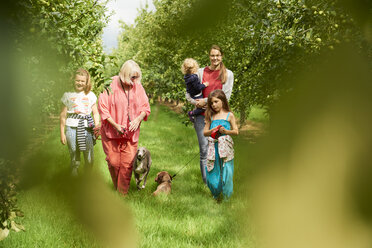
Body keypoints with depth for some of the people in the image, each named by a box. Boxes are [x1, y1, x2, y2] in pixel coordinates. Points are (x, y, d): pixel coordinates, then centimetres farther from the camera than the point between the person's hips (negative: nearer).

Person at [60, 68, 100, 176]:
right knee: (74, 158, 1)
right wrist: (62, 133, 4)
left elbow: (95, 112, 13)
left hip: (87, 128, 1)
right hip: (72, 128, -1)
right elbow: (63, 115, 7)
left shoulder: (90, 95, 9)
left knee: (89, 159, 2)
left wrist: (97, 125, -6)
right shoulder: (68, 95, 5)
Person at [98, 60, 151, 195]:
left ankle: (122, 194, 7)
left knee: (127, 164, -4)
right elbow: (102, 108, -10)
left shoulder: (138, 87, 2)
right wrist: (115, 125, -18)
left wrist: (138, 119, -12)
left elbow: (146, 107, 9)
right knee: (113, 162, 1)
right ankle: (116, 189, 26)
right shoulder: (111, 85, -10)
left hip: (130, 133, 2)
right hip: (111, 133, -2)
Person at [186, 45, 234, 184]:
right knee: (204, 149, -2)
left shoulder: (228, 74, 7)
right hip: (202, 115, 1)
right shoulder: (201, 72, 8)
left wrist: (206, 101, -8)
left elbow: (226, 96, -2)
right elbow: (189, 93, 9)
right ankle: (207, 181, 2)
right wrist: (196, 103, -9)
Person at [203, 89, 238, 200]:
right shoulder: (211, 116, 12)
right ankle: (215, 195, 21)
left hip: (225, 146, -2)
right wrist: (212, 131, -11)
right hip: (213, 146, 2)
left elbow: (236, 131, 2)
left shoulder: (229, 115, 5)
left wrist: (225, 131, -15)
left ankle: (226, 197, 9)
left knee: (226, 172, -4)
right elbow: (205, 132, 10)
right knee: (212, 173, 2)